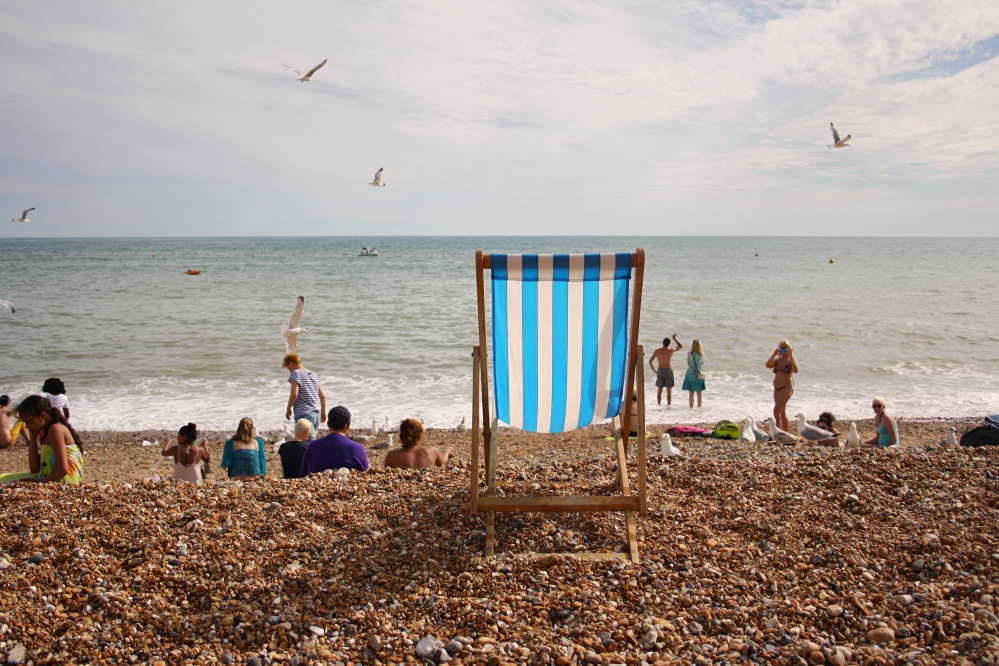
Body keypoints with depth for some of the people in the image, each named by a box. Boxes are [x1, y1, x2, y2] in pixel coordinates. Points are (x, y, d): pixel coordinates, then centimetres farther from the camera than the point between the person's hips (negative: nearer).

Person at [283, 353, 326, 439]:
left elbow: (294, 394, -17)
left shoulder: (295, 373, -6)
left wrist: (288, 409, -3)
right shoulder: (313, 374, 16)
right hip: (317, 414, 8)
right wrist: (323, 412, 25)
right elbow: (322, 396, 16)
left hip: (304, 415, -8)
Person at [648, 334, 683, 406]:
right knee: (669, 391, 4)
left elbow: (650, 361, -3)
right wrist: (674, 338, 9)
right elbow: (681, 346, 2)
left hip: (660, 371, 3)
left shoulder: (657, 351, -5)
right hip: (668, 371, -3)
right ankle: (668, 406, 3)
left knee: (659, 391, 11)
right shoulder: (670, 351, -13)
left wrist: (654, 371, 8)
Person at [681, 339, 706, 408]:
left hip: (691, 373, -3)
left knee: (691, 393, 3)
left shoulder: (689, 353, -11)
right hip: (699, 374, 3)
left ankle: (691, 407, 3)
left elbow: (688, 363, 1)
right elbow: (702, 363, 9)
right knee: (699, 392, 11)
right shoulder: (702, 354, -2)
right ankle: (699, 406, 15)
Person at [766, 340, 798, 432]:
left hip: (786, 388, -7)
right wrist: (774, 354, -13)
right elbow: (768, 365, -7)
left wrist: (791, 355, -24)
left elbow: (795, 370, -24)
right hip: (777, 388, 7)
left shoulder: (791, 359, -5)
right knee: (782, 412, 14)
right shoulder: (777, 359, 11)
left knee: (777, 411, -16)